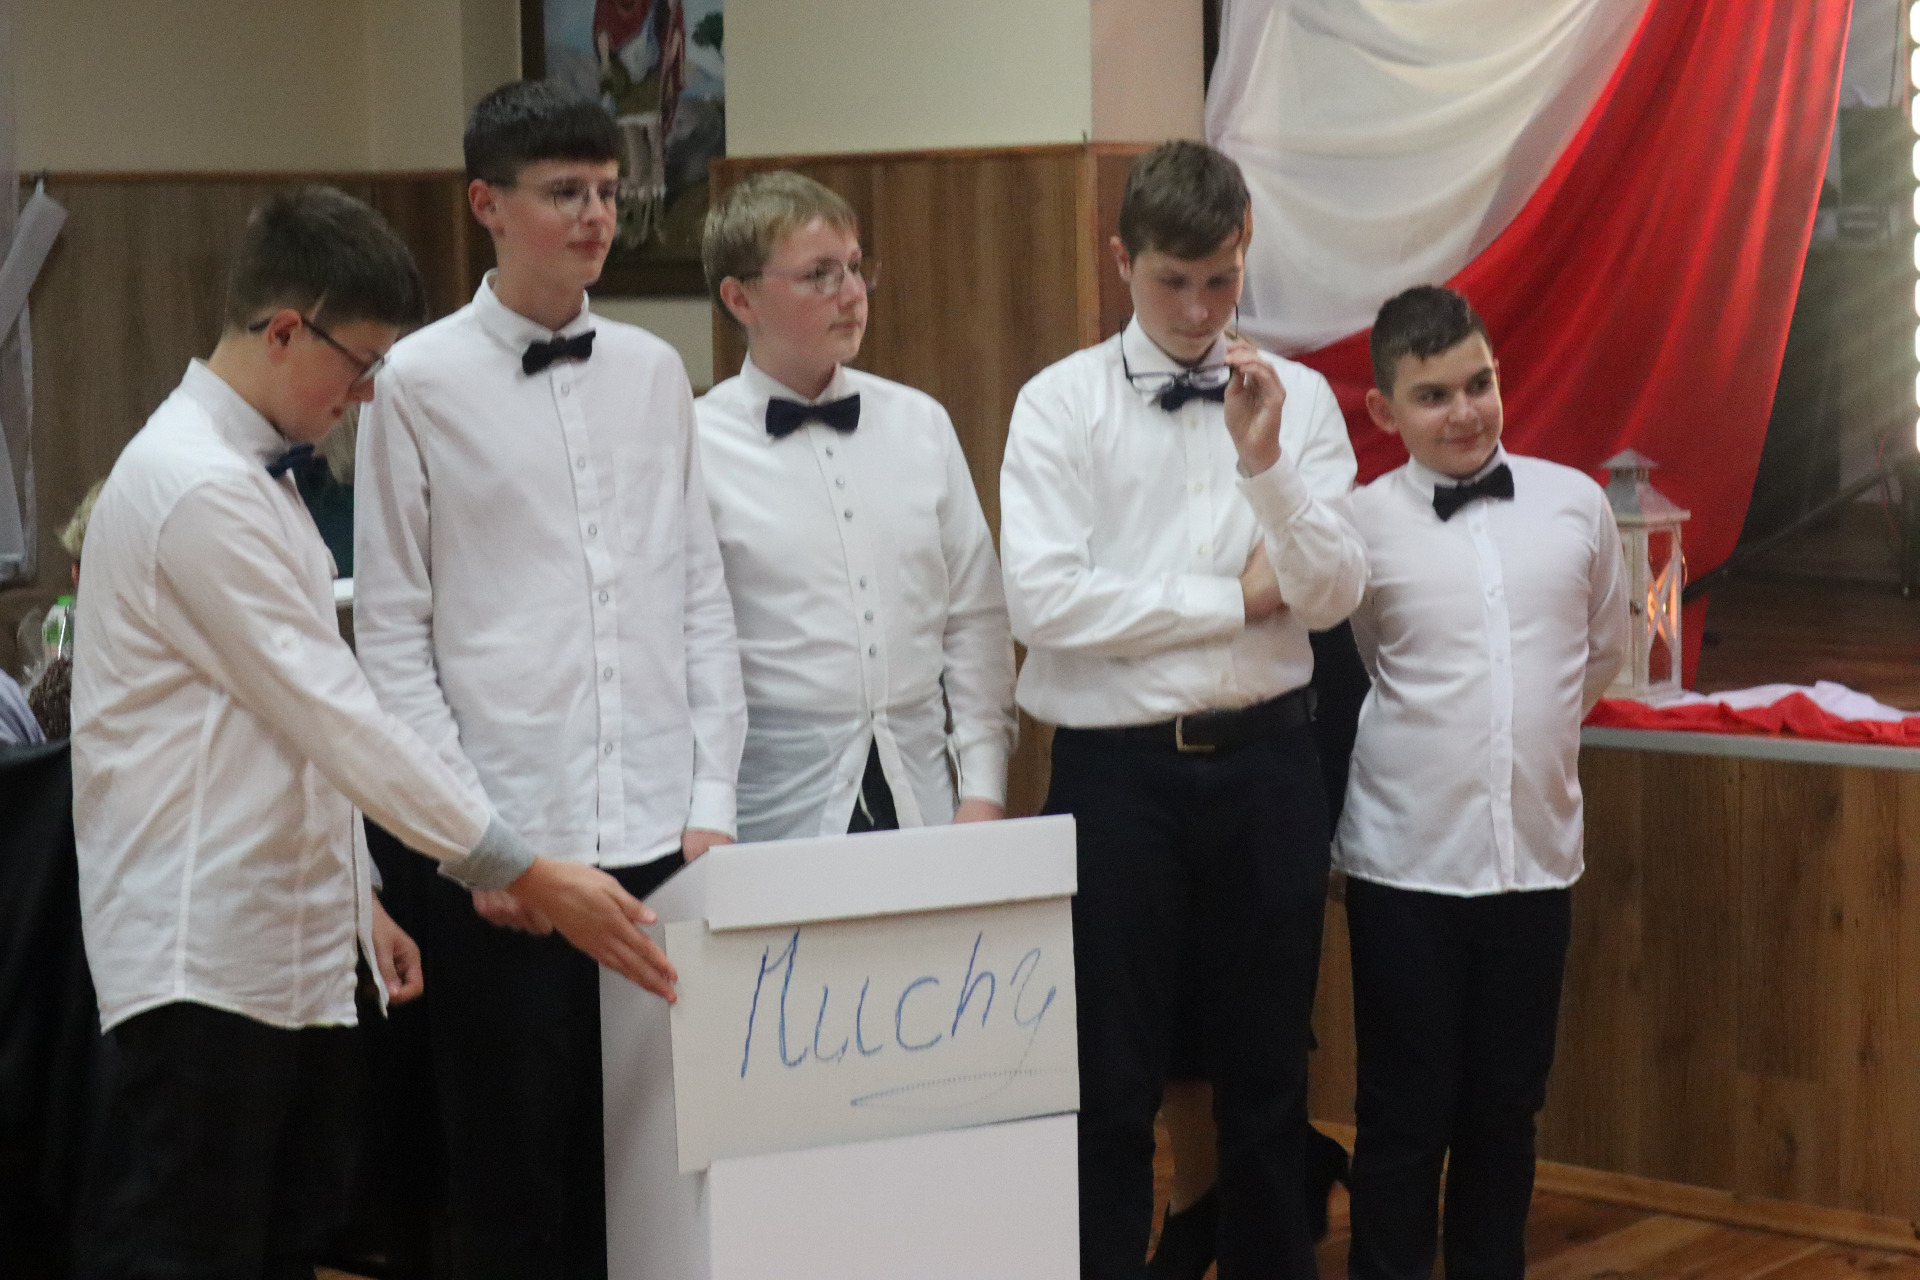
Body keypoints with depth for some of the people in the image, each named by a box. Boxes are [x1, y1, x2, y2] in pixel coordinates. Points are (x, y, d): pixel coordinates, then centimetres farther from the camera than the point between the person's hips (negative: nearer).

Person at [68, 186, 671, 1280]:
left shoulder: (254, 477, 16)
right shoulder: (197, 488, -16)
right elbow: (333, 715, -20)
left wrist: (353, 896, 20)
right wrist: (527, 875, -19)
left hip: (291, 950, 10)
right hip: (203, 963, -10)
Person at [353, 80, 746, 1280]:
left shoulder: (655, 372, 8)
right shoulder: (422, 383, -3)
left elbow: (703, 596, 10)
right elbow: (392, 632, -3)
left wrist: (712, 801, 3)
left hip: (662, 835, 3)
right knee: (516, 1178, 7)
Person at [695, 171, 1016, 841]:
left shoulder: (922, 424, 10)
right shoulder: (698, 449, -5)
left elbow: (977, 619, 12)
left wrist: (984, 789, 5)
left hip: (922, 797, 4)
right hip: (775, 811, -4)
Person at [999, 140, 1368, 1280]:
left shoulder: (1300, 400, 5)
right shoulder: (1061, 405, -2)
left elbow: (1335, 593, -3)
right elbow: (1044, 598, -14)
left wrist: (1265, 459, -17)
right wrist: (1236, 597, -9)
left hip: (1267, 758, 2)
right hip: (1118, 765, -2)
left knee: (1267, 1069, 13)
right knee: (1113, 1079, 6)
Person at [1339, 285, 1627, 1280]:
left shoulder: (1576, 504, 0)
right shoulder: (1361, 522, -8)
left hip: (1535, 852, 3)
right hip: (1405, 861, -2)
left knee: (1507, 1108, 12)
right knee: (1404, 1115, 4)